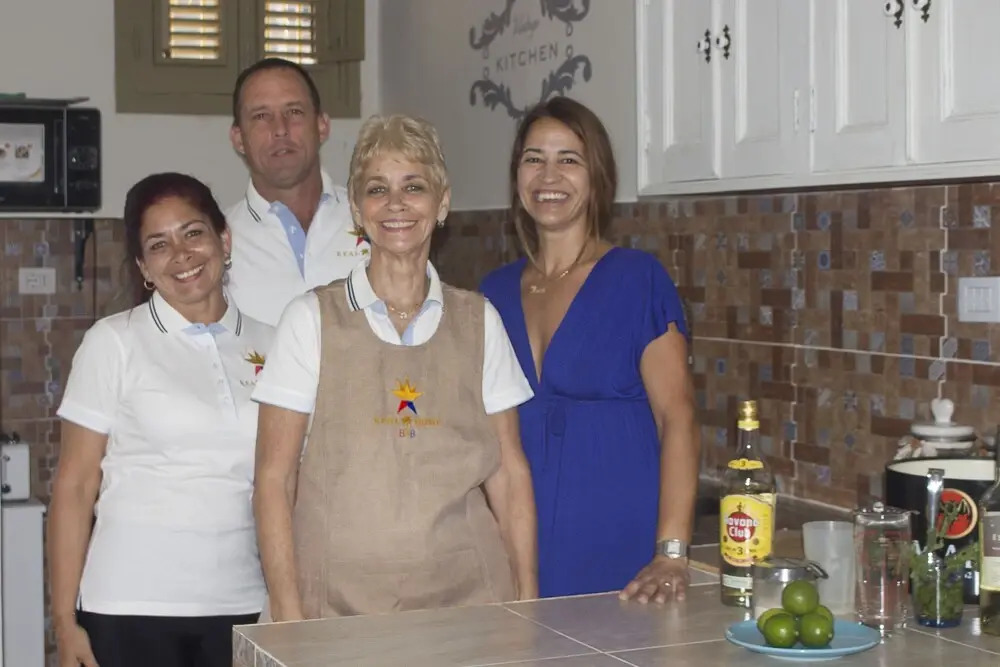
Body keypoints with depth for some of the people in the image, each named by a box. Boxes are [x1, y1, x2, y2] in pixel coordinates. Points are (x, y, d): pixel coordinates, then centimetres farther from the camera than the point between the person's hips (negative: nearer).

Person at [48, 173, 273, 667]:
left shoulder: (268, 345, 7)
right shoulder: (113, 343, -1)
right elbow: (74, 488, -2)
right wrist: (64, 620, -6)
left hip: (242, 605, 3)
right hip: (133, 608, -2)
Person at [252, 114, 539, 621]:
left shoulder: (479, 322, 7)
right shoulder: (311, 320, 0)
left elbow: (509, 471, 8)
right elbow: (273, 479, -1)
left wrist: (527, 597, 1)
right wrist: (289, 616, -8)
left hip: (469, 597, 2)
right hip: (342, 605, -2)